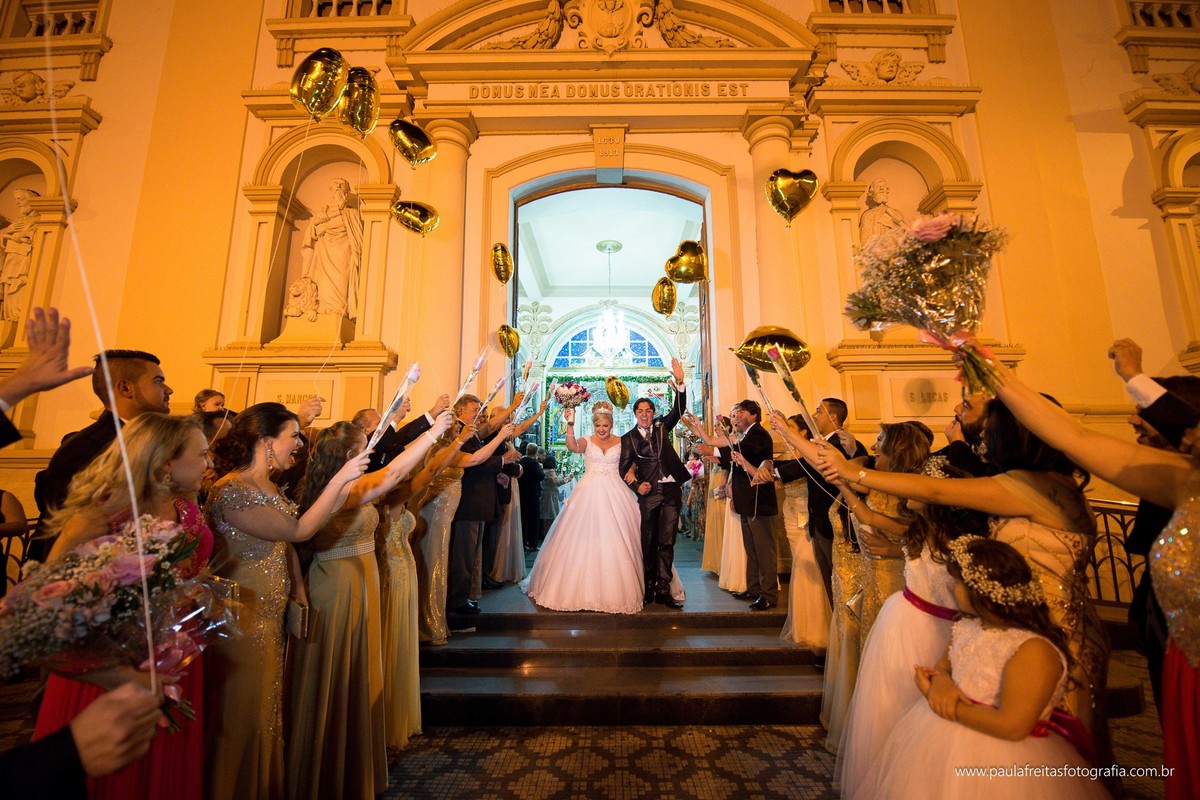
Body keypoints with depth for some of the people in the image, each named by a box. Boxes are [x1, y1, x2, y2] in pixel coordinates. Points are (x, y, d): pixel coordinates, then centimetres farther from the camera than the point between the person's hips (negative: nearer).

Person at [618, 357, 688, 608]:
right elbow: (624, 469, 4)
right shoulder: (628, 438, 5)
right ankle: (648, 588, 18)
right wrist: (637, 485, -12)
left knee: (666, 543, 5)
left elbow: (679, 410, -3)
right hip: (648, 493, -2)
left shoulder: (661, 427, 11)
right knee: (647, 543, 6)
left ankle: (663, 590, 12)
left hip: (671, 491, 2)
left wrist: (680, 383, -15)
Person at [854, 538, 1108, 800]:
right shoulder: (967, 625, -2)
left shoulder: (1034, 650, -25)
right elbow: (943, 665, 9)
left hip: (1001, 756, -7)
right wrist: (940, 680, -14)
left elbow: (1011, 727, -25)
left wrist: (944, 706, -18)